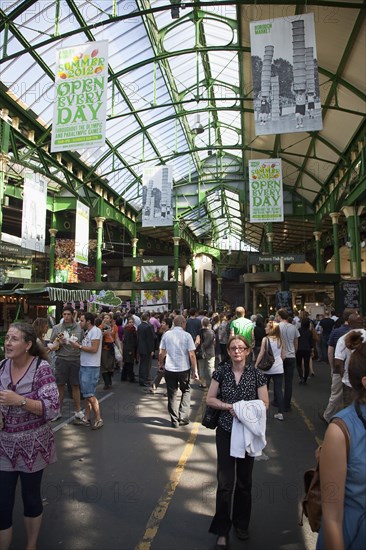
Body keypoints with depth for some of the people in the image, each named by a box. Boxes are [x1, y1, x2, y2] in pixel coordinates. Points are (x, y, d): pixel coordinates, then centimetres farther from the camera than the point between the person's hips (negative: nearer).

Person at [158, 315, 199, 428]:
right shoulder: (187, 335, -7)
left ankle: (174, 420, 16)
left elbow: (161, 353, 3)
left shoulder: (166, 334, -1)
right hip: (184, 369, -1)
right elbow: (192, 355, -10)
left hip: (169, 369, 2)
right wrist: (195, 370, -3)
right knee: (186, 391, 17)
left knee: (172, 394, 11)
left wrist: (161, 364, 21)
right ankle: (183, 418, 12)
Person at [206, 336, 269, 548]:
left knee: (244, 481, 17)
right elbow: (210, 399, -2)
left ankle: (241, 523, 40)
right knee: (225, 482, 3)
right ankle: (222, 531, 23)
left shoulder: (256, 374, -8)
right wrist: (228, 406, -18)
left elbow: (264, 403, -5)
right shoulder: (221, 371, -6)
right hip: (226, 431, 0)